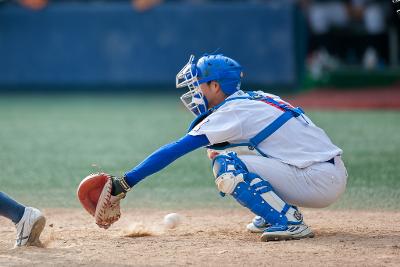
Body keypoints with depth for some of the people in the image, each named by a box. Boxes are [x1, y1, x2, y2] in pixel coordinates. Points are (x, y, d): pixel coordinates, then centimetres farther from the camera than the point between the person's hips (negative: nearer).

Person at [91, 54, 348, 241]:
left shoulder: (232, 112, -11)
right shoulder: (256, 99, 15)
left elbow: (176, 149, -13)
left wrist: (124, 183, -13)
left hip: (322, 179, -9)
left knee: (226, 165, -15)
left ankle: (290, 222, -17)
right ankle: (273, 214, 14)